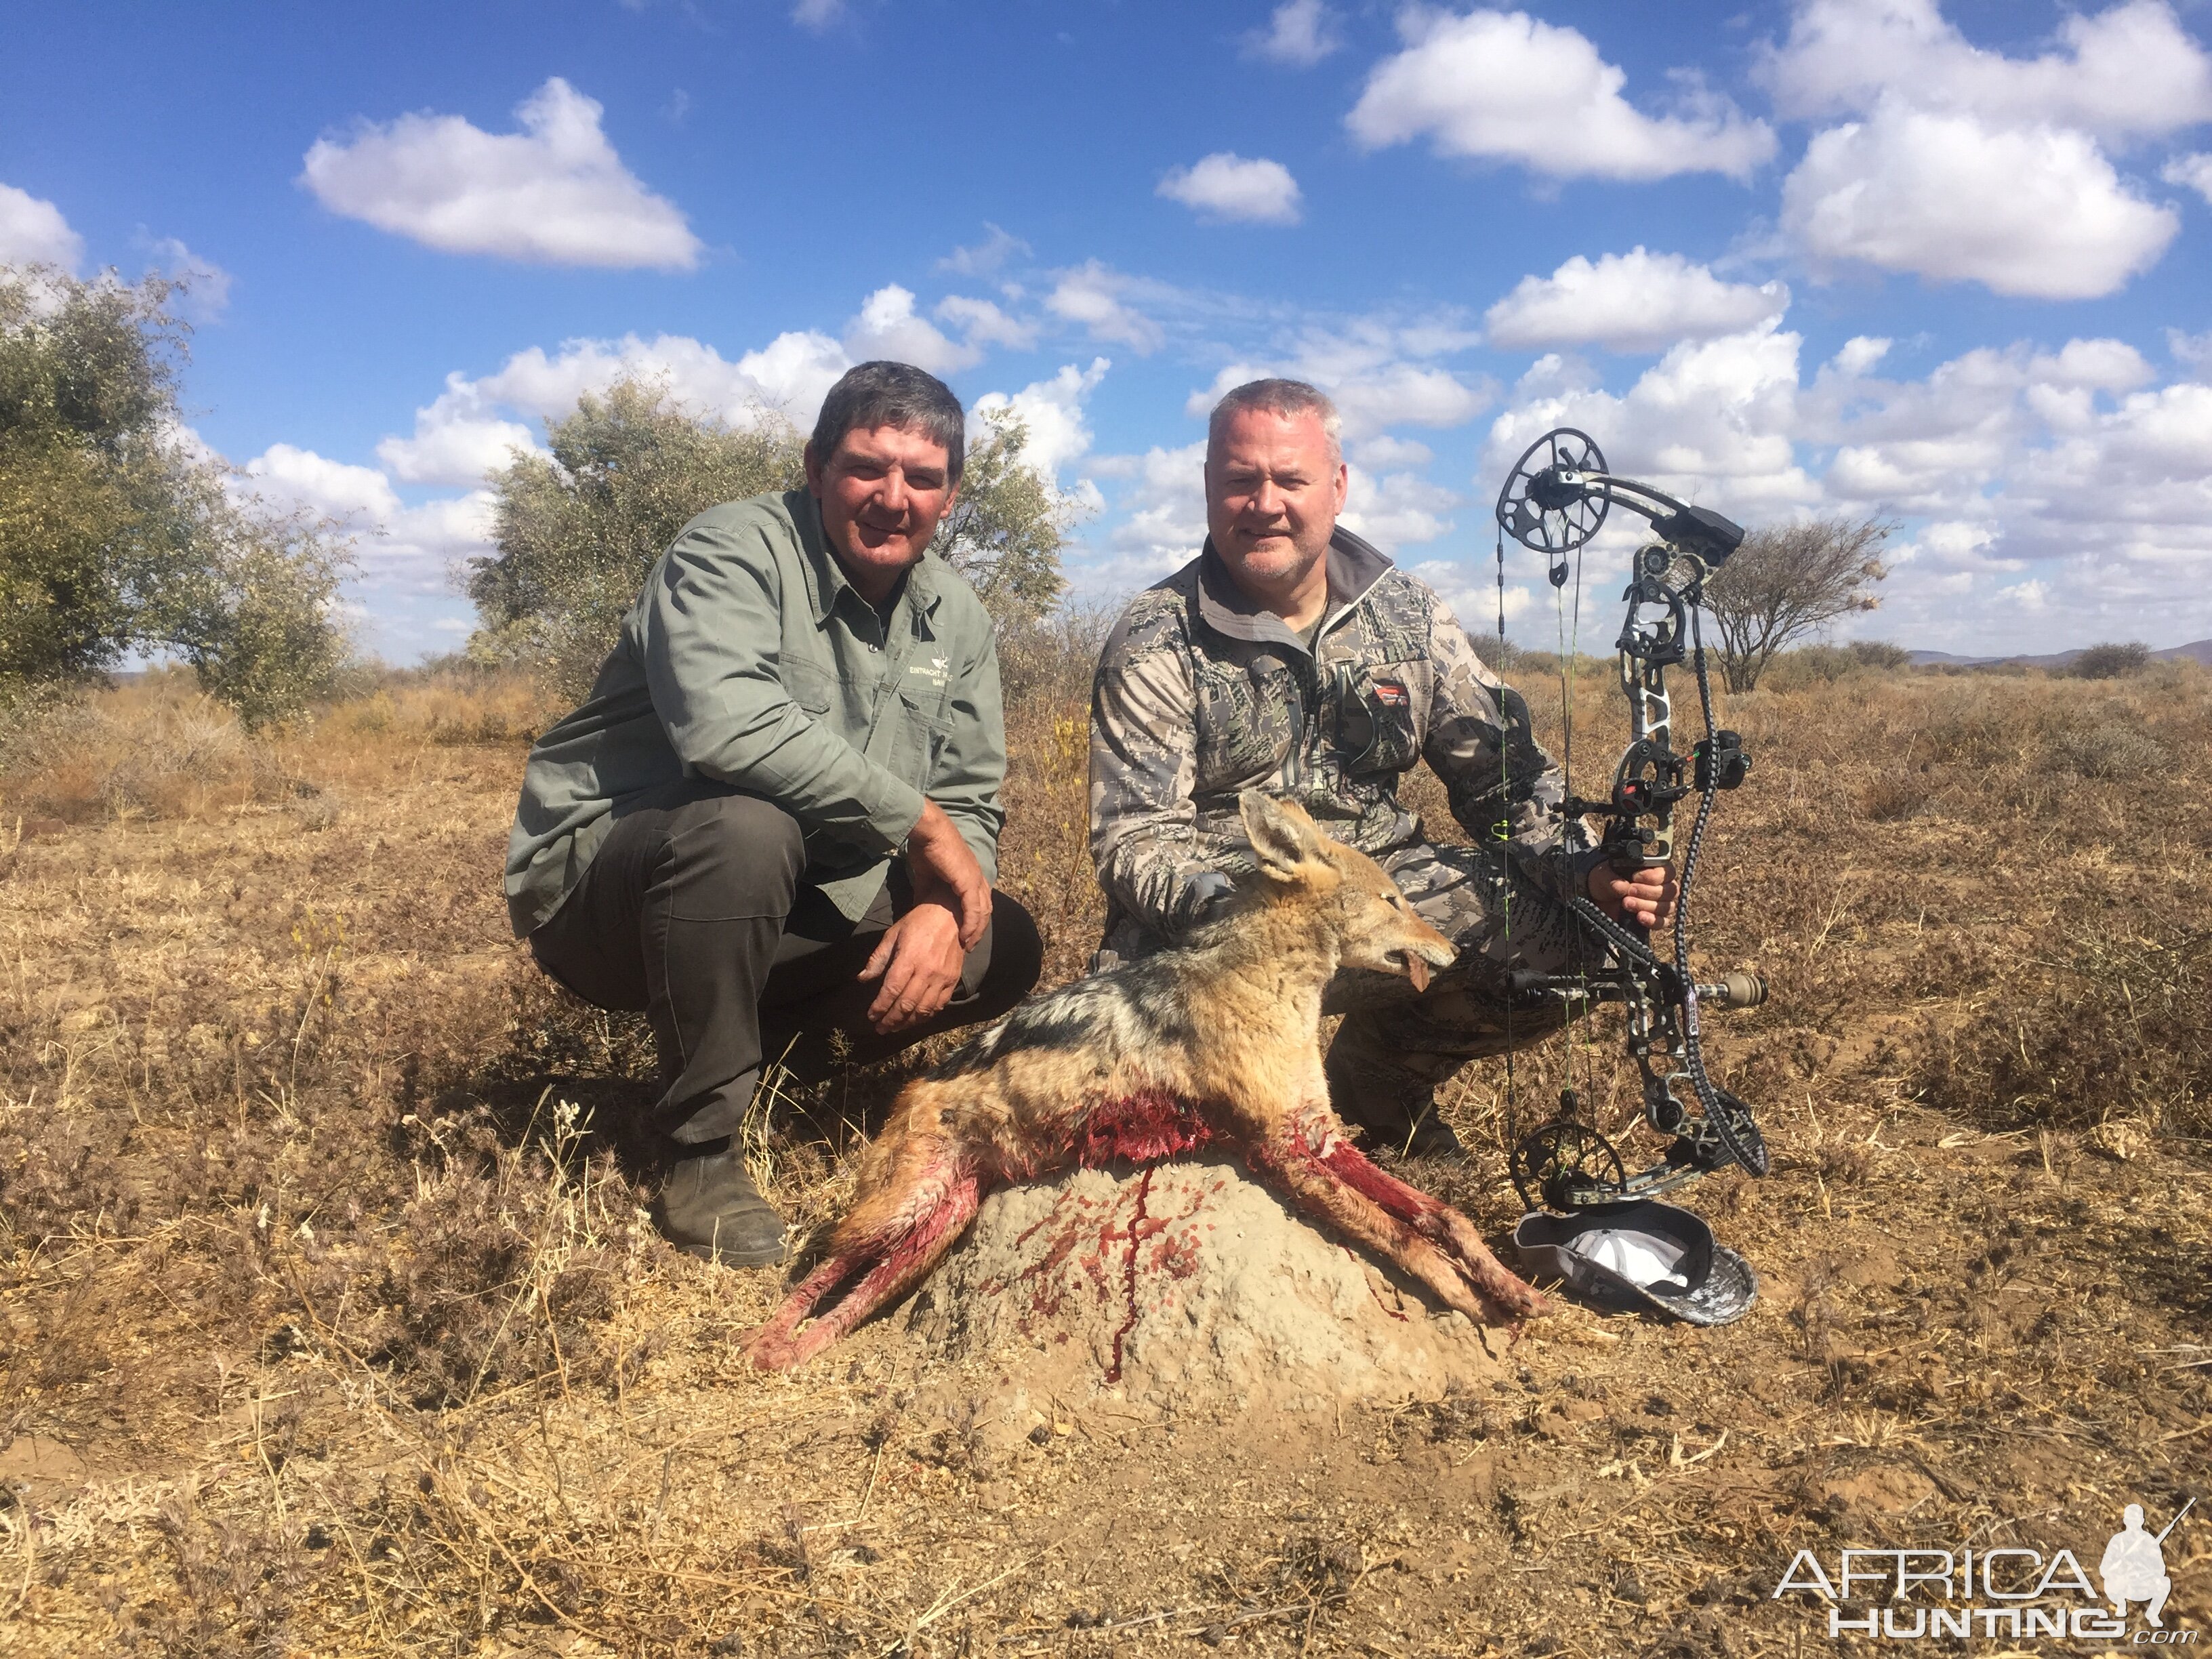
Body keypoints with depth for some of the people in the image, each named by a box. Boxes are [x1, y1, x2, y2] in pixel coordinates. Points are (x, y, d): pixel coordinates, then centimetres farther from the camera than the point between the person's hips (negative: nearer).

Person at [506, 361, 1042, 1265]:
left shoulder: (954, 614, 4)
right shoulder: (734, 549, -17)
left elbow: (971, 802, 4)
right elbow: (726, 724, -36)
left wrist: (944, 907, -18)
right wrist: (916, 821, -28)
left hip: (791, 906, 7)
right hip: (597, 880, -6)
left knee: (1002, 948, -4)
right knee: (748, 828, -38)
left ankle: (748, 1054, 8)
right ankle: (701, 1155, -20)